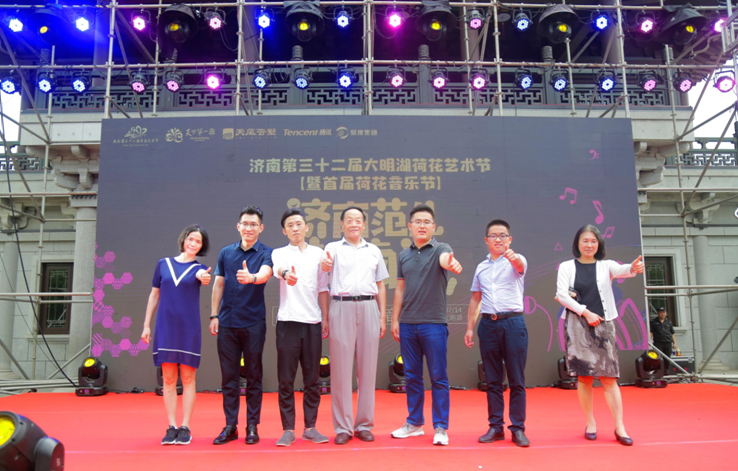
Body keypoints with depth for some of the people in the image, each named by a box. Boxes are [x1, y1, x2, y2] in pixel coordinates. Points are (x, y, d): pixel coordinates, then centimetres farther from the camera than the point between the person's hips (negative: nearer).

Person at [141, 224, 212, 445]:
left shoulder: (199, 268, 5)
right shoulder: (163, 264, 9)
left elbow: (203, 277, -19)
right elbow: (154, 295, 13)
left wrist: (203, 277, -43)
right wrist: (146, 325, 10)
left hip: (189, 329, -1)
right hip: (165, 328, 1)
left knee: (188, 379, 2)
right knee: (168, 379, 3)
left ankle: (185, 428, 8)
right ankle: (172, 427, 11)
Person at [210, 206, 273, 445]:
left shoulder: (266, 253, -1)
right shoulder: (226, 252, 10)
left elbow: (265, 273, -22)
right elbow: (218, 284, 13)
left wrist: (252, 277, -44)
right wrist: (214, 315, 7)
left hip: (253, 322, -3)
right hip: (227, 322, 3)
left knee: (254, 377, 4)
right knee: (229, 377, 7)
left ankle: (252, 427, 14)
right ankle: (230, 426, 17)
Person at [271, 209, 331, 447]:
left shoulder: (318, 253, 12)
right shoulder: (279, 253, 6)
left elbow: (322, 288, 13)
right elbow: (278, 268, -19)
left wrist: (326, 318, 6)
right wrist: (286, 273, -43)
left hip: (313, 322, 2)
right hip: (288, 321, -2)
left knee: (312, 379, 6)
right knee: (286, 379, 2)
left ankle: (310, 427, 16)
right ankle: (288, 430, 11)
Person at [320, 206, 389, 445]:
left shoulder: (374, 251, 17)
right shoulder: (333, 248, 8)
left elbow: (381, 285, 18)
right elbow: (324, 265, -15)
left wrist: (383, 316, 9)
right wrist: (325, 263, -39)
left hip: (368, 307, 3)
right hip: (341, 307, -2)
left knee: (367, 368, 5)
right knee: (341, 369, -1)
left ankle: (364, 425, 15)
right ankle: (343, 427, 9)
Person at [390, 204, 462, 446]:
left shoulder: (441, 248, -3)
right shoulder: (403, 255, 11)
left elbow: (445, 259, -28)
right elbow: (400, 289, 14)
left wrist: (452, 263, -51)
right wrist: (394, 319, 10)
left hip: (434, 323, -4)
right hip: (407, 324, 4)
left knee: (438, 377, 1)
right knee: (412, 376, 12)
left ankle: (440, 427, 12)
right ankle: (414, 423, 25)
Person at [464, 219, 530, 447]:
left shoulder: (516, 261, 2)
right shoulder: (481, 267, 15)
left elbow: (521, 266, -24)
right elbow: (475, 299, 18)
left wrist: (513, 257, -47)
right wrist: (469, 328, 13)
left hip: (513, 322, -3)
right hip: (488, 324, 4)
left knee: (517, 380, 2)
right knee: (492, 380, 8)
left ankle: (518, 428, 12)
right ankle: (495, 427, 17)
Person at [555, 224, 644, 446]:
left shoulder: (605, 266, 8)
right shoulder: (567, 267, 6)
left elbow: (621, 270, -14)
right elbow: (561, 295, -3)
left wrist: (633, 268, -37)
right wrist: (585, 312, -11)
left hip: (603, 325, 1)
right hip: (578, 326, 0)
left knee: (609, 377, -2)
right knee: (584, 376, 3)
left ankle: (620, 428, 4)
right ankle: (590, 424, 15)